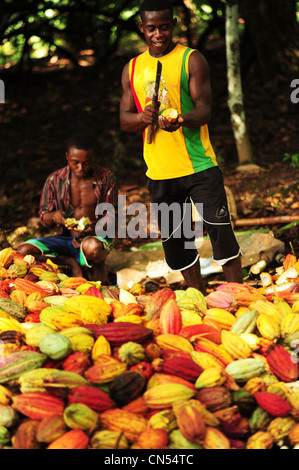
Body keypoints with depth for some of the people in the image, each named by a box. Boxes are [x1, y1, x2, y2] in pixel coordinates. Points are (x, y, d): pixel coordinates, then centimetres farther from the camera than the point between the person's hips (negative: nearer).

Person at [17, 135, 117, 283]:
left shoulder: (106, 178, -3)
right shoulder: (54, 180, 0)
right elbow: (44, 219, 3)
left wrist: (95, 226, -25)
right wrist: (53, 216, -22)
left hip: (97, 237, -3)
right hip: (66, 238, 3)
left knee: (92, 247, -42)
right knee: (23, 251, -21)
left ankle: (99, 265, -6)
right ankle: (73, 263, -9)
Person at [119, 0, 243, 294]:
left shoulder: (191, 60, -1)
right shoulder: (132, 69, 11)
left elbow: (204, 109, -10)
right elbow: (124, 120, 10)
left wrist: (181, 120, -33)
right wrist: (142, 118, -14)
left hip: (199, 165, -4)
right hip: (159, 171, 4)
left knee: (220, 230, -8)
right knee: (174, 241, 10)